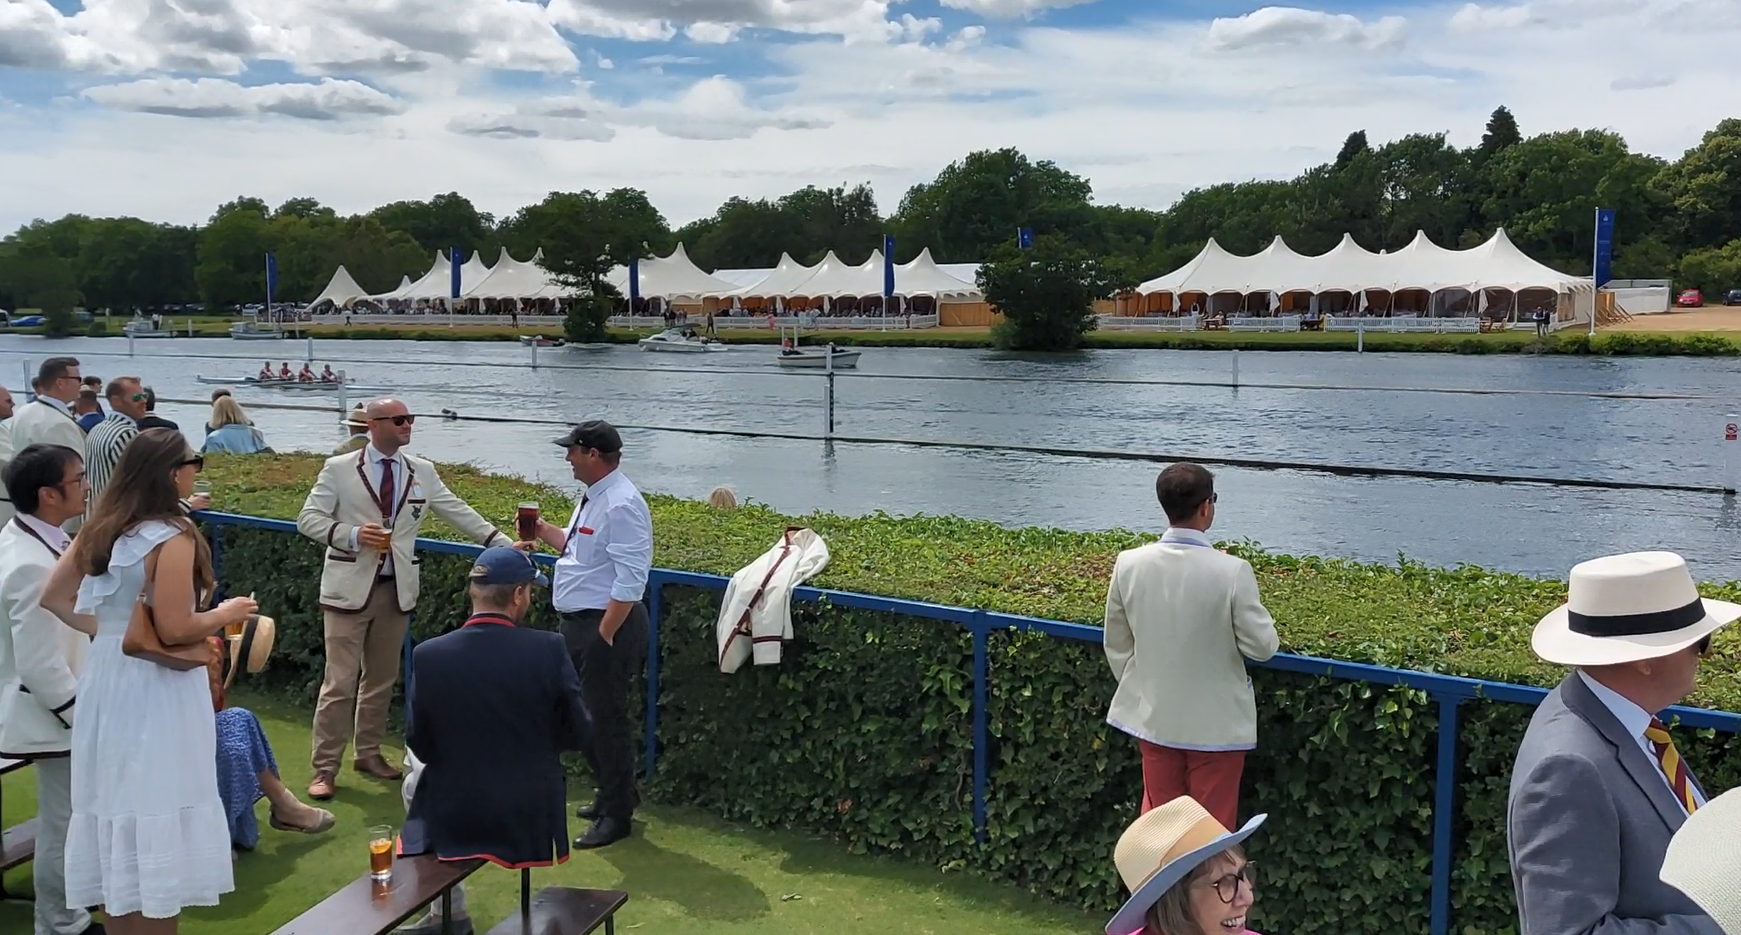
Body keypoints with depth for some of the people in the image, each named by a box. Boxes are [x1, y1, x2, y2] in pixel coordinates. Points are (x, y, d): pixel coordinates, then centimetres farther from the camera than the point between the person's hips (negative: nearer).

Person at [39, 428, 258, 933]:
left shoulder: (99, 528, 6)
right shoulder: (172, 537, -18)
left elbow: (53, 598, 13)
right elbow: (174, 630, -21)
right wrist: (227, 613, -5)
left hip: (106, 677, 8)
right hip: (155, 689, -8)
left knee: (114, 799, 17)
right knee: (153, 807, 2)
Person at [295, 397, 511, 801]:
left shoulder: (423, 472, 6)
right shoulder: (339, 469, -4)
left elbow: (459, 512, 6)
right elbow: (308, 518, -4)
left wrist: (503, 544, -3)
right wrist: (352, 534, -21)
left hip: (397, 589, 4)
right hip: (350, 587, -4)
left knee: (382, 678, 13)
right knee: (340, 681, -3)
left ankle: (369, 753, 28)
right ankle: (324, 767, 7)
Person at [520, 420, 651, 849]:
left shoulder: (621, 505, -21)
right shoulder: (592, 498, 10)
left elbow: (630, 579, -25)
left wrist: (604, 635, -24)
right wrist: (544, 531, 15)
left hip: (608, 623, -10)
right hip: (578, 621, 10)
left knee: (606, 718, 1)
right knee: (584, 712, 20)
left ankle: (616, 814, 16)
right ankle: (614, 794, 37)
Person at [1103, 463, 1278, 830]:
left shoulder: (1129, 564, -10)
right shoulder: (1232, 571, -22)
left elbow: (1117, 645, 1)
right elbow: (1262, 646, -13)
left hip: (1153, 717, 3)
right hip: (1215, 723, -3)